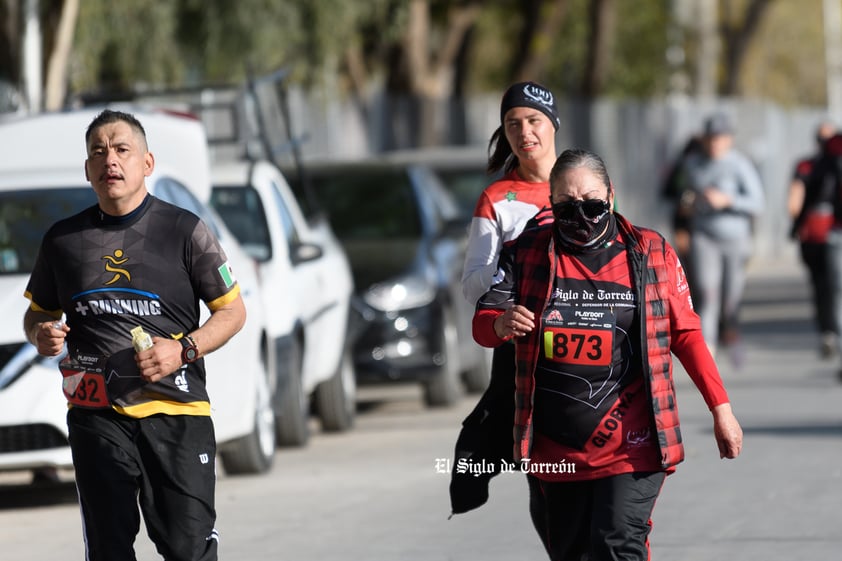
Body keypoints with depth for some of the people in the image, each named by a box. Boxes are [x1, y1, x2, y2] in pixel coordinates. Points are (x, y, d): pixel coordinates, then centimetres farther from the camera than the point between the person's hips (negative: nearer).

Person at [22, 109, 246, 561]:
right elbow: (39, 312, 24)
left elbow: (232, 311, 7)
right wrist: (40, 335, -1)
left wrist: (183, 350, -10)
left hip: (176, 409, -2)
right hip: (96, 414, 2)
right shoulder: (63, 239, 11)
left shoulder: (184, 230, 3)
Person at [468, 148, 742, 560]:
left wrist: (720, 408, 5)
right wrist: (501, 324, -25)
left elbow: (685, 334, 9)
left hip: (629, 445, -3)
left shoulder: (651, 253, 4)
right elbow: (482, 324, 0)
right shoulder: (527, 252, 5)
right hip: (553, 449, 3)